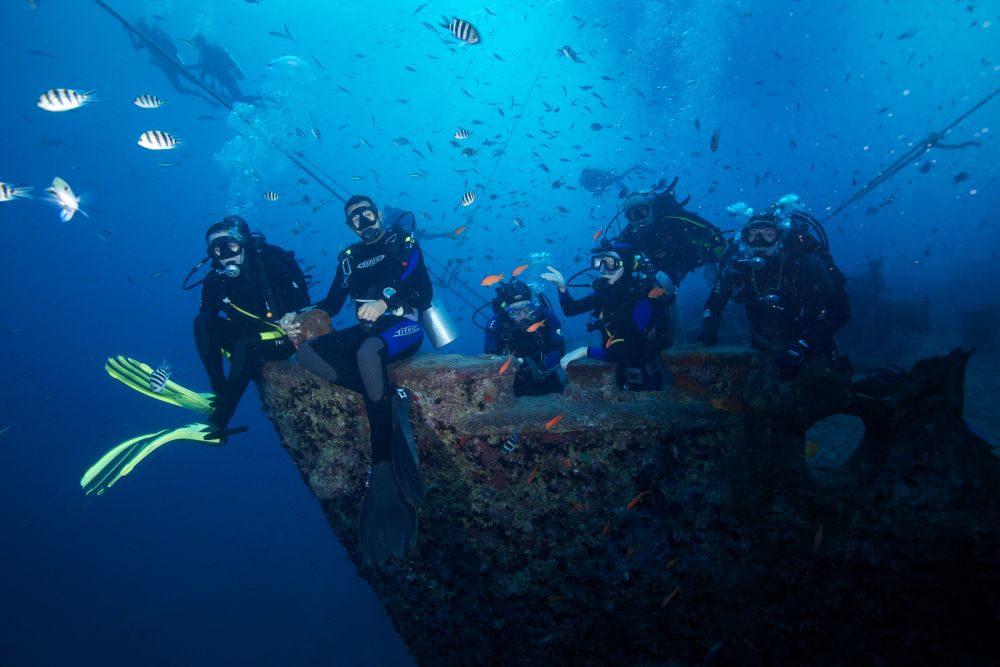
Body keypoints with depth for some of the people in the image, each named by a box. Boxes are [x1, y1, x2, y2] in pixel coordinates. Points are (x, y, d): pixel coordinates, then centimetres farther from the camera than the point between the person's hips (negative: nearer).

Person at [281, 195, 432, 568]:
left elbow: (425, 292, -6)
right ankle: (392, 399, -27)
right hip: (367, 331, 6)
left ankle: (383, 470, -35)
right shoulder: (349, 259, 20)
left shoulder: (403, 243, 6)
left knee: (367, 353, -39)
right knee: (307, 352, -18)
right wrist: (299, 315, -5)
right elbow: (332, 304, 15)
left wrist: (386, 303, -23)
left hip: (404, 326, -6)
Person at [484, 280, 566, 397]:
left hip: (545, 377, 1)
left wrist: (541, 370, -34)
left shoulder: (546, 316, -18)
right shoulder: (497, 323, -19)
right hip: (512, 380, -1)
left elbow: (559, 350, -19)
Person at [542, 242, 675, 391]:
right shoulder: (606, 291, -8)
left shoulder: (642, 302, -27)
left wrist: (585, 351, -32)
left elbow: (632, 352, -33)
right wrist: (562, 287, -19)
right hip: (616, 370, 6)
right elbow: (571, 309, 1)